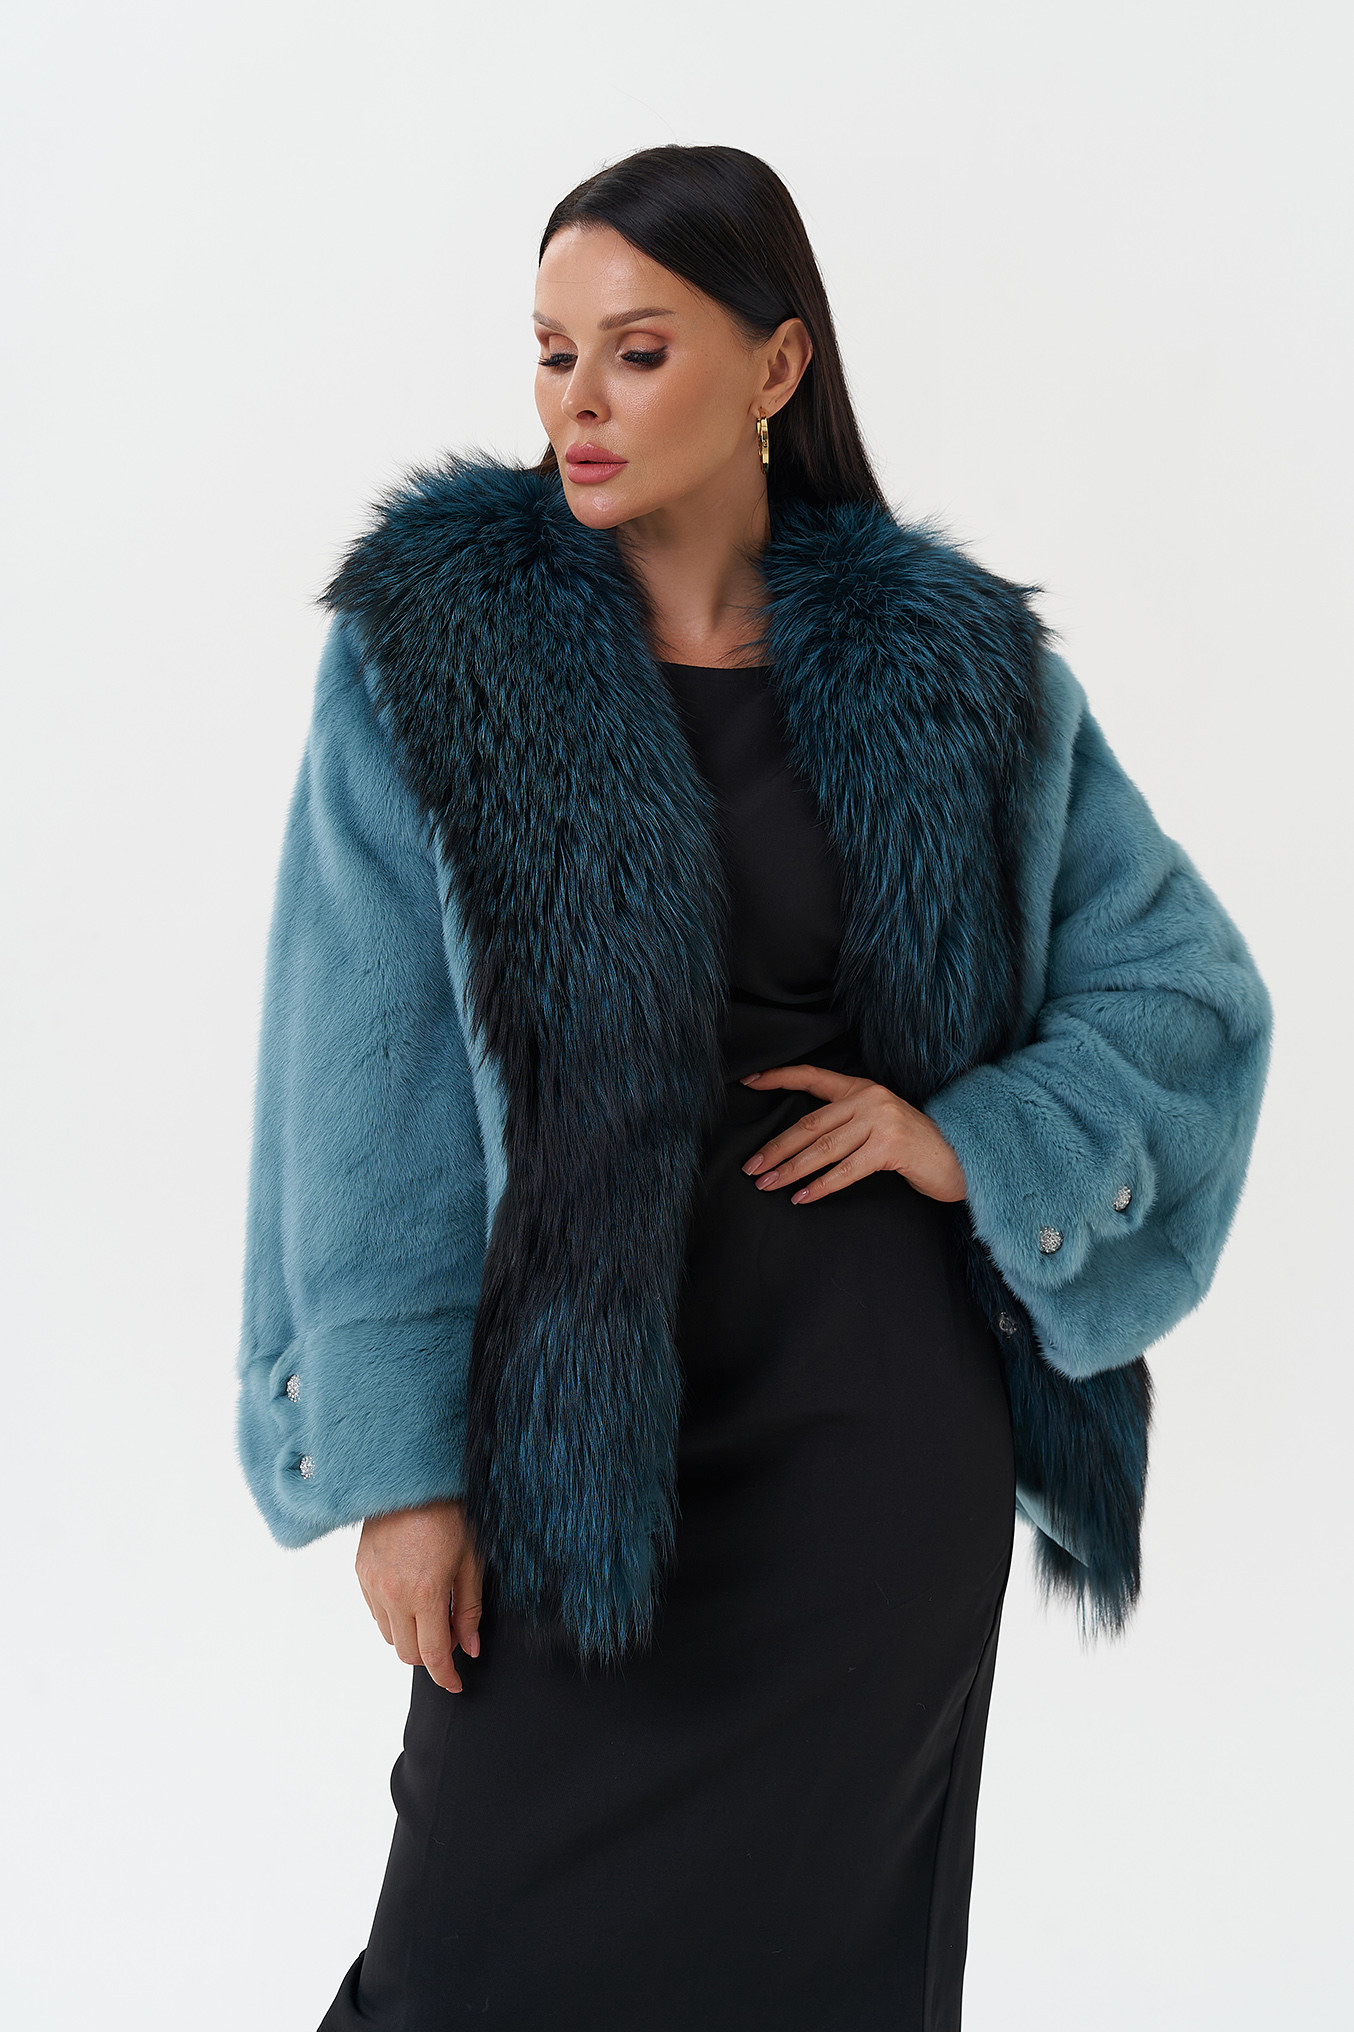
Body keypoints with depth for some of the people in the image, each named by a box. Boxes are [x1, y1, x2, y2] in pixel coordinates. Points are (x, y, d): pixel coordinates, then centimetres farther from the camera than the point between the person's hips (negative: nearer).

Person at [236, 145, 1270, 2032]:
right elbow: (372, 1083, -5)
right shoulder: (428, 653, -3)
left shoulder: (955, 666, 2)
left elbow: (1192, 985, 9)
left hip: (885, 1403, 2)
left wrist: (976, 1139, -7)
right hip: (584, 1411, -1)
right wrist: (399, 1456, -8)